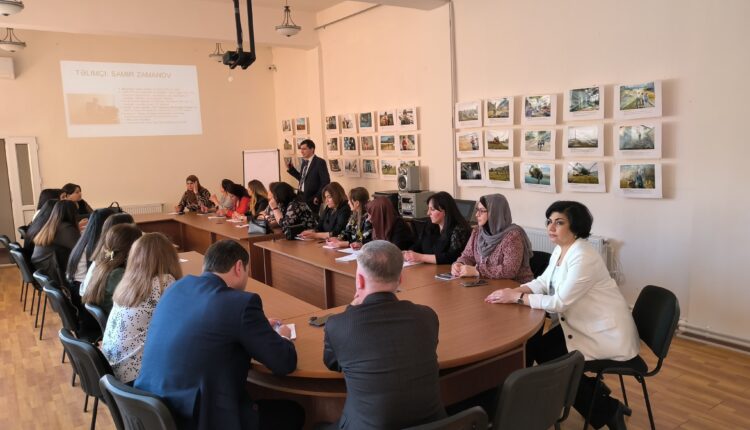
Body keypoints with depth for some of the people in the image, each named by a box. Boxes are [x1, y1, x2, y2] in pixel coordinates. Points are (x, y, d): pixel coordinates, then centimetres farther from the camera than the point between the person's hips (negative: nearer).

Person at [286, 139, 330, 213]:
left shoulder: (319, 162, -10)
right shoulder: (304, 162, 14)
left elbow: (326, 181, -13)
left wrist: (318, 197, -15)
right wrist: (291, 169, 12)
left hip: (312, 199, -7)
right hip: (302, 197, 7)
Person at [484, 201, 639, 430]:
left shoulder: (584, 258, -27)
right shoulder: (560, 250, 2)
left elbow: (559, 302, -28)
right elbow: (543, 282, 8)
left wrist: (517, 297, -23)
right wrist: (514, 291, -10)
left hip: (607, 333, -9)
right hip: (582, 324, 9)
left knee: (548, 358, -8)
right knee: (533, 346, -1)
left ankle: (605, 410, 9)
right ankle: (590, 389, 18)